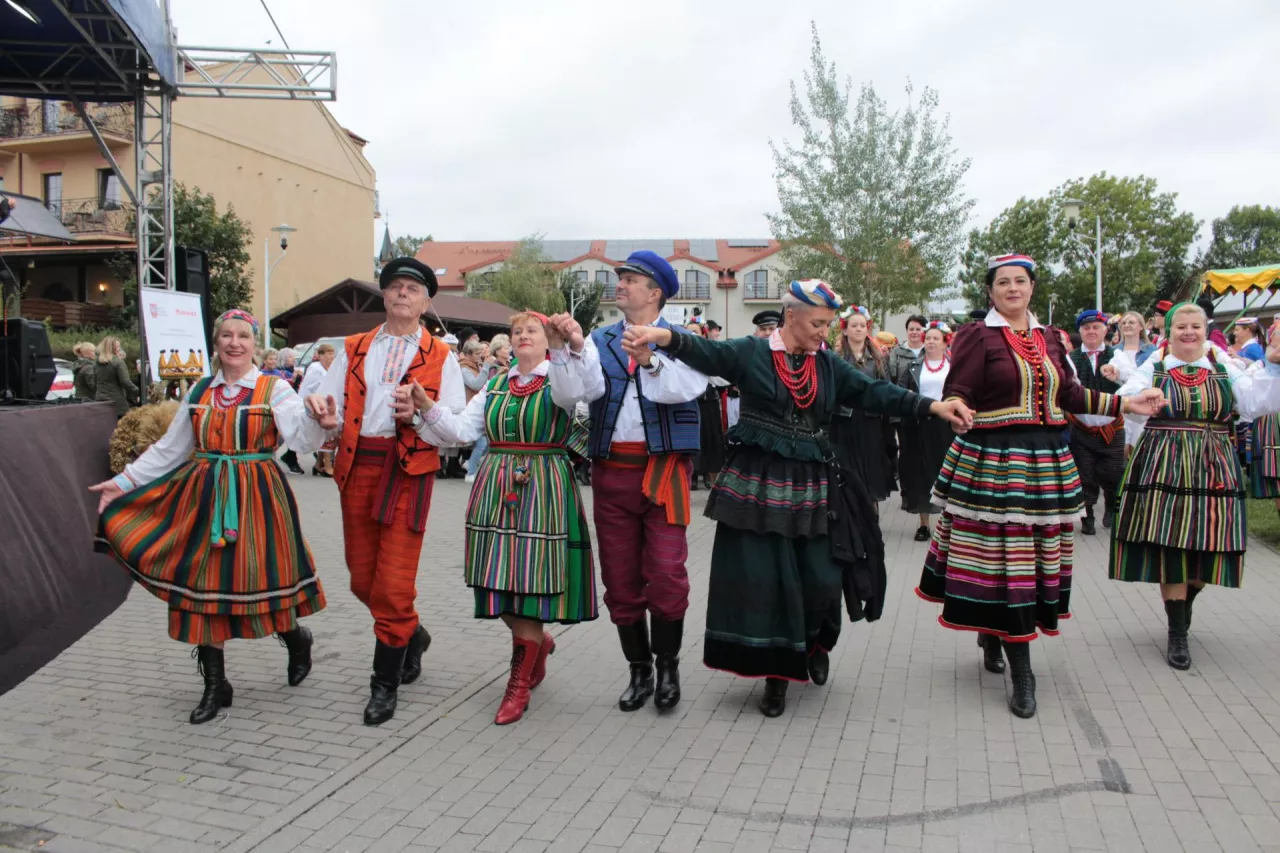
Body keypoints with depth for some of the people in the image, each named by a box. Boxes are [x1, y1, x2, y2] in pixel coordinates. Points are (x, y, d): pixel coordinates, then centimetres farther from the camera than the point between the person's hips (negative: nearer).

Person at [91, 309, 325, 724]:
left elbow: (301, 433, -17)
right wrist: (125, 481, 12)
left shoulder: (274, 389, -3)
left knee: (261, 582, -1)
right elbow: (169, 448, 16)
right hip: (203, 498, 4)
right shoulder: (200, 391, 10)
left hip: (256, 499, -4)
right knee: (201, 585, 4)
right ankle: (215, 686, 18)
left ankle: (297, 640, 32)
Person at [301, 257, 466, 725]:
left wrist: (420, 413, -20)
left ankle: (384, 685, 11)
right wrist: (327, 419, -16)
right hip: (357, 465, 4)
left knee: (393, 584, -5)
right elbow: (329, 416, 8)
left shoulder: (440, 357, 5)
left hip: (408, 470, -4)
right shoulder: (353, 350, 14)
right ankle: (413, 634, 40)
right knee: (363, 579, 12)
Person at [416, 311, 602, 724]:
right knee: (500, 582, 8)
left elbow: (573, 389, -27)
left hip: (542, 489, -4)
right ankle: (538, 642, 37)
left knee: (530, 582, -3)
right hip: (495, 488, 5)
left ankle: (520, 684, 9)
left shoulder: (560, 378, 0)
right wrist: (429, 409, -10)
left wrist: (574, 346, -46)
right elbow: (463, 430, 6)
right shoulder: (496, 384, 14)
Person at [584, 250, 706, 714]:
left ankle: (668, 665, 13)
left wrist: (651, 360, -28)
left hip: (664, 467, -3)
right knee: (620, 577, 7)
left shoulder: (679, 340, 6)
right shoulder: (600, 340, 13)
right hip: (611, 467, 3)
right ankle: (639, 669, 23)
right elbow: (584, 390, -6)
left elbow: (690, 387, -14)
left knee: (666, 572, -8)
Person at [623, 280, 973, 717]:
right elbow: (705, 353, -17)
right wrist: (664, 336, -37)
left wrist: (933, 406, -9)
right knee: (760, 578, 0)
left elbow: (875, 392, 2)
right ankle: (775, 673, 16)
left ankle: (813, 643, 35)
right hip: (756, 482, -3)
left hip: (809, 485, 3)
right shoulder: (751, 352, -3)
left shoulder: (829, 364, 8)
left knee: (820, 578, 2)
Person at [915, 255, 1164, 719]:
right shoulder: (977, 336, -3)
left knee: (1037, 551, 9)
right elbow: (956, 395, -9)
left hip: (1046, 459, 6)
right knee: (1002, 555, -5)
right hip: (992, 459, -6)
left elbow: (1070, 394, 17)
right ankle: (1022, 674, 2)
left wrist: (1124, 405, 16)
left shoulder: (1048, 339, 15)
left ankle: (992, 637, 30)